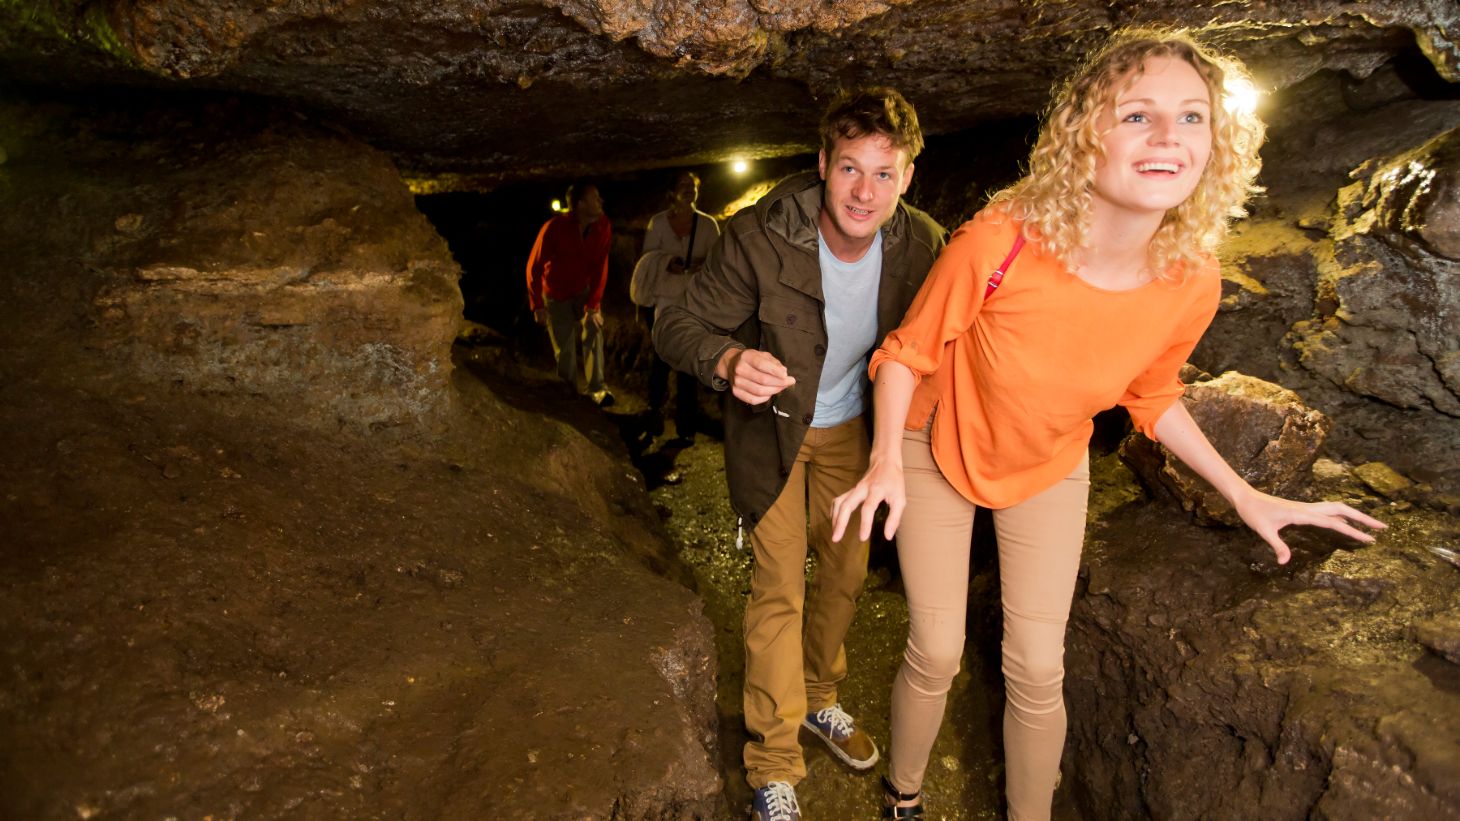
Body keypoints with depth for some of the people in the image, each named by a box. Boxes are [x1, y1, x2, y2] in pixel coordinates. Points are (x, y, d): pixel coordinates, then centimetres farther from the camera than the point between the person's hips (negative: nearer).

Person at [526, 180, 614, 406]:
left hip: (585, 289, 2)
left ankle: (597, 388, -9)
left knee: (594, 330, -15)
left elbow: (600, 266, -15)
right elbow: (534, 267, -17)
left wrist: (594, 303, -18)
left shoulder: (602, 225, -20)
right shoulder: (555, 228, -27)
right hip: (556, 294, -2)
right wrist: (537, 305, -13)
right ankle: (570, 392, 25)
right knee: (564, 346, 5)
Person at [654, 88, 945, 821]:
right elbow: (677, 326, -24)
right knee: (778, 588, -3)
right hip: (771, 425, -4)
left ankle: (817, 698, 42)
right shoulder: (759, 237, -29)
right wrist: (729, 360, -45)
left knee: (846, 570, 15)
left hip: (850, 429, 4)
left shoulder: (923, 245, -19)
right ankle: (774, 761, 16)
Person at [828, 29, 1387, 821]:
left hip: (1048, 471, 3)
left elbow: (1149, 394, 2)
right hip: (938, 455, -2)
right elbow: (907, 353, -16)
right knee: (936, 655, 5)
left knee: (1036, 670, 6)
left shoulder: (1190, 283, -19)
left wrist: (1245, 496, 2)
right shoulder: (997, 242, -32)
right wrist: (887, 460, -28)